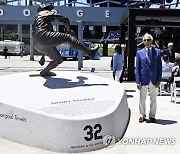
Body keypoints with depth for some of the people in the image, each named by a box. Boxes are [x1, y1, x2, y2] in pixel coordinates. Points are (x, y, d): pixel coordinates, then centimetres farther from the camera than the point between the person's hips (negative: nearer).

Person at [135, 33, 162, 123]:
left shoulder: (157, 52, 3)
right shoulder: (139, 53, 3)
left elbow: (159, 67, 3)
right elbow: (137, 68, 2)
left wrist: (158, 80, -3)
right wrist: (138, 81, -5)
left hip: (154, 80, 0)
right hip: (143, 79, 0)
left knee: (153, 99, 9)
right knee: (142, 99, 7)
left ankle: (152, 116, 22)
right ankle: (142, 115, 22)